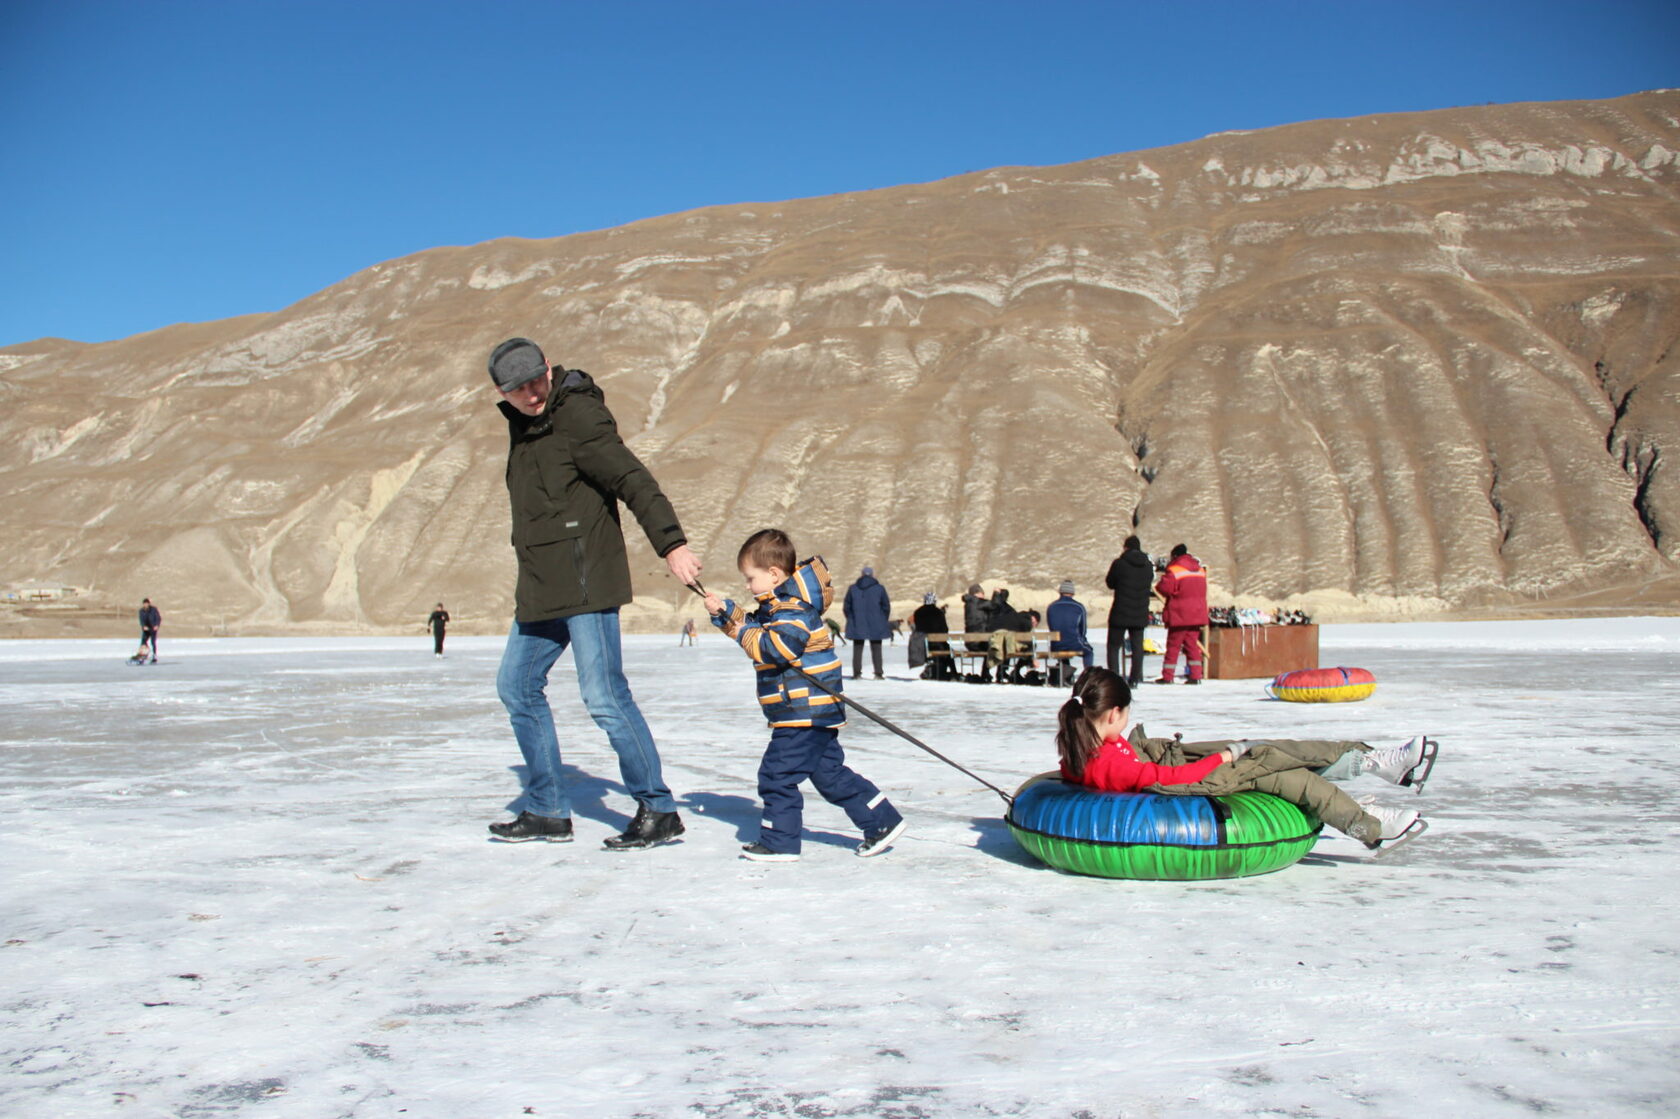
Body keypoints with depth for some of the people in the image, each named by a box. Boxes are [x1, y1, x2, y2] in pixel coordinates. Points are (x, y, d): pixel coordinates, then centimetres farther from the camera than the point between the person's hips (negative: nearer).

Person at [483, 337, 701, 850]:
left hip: (585, 581, -9)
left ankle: (658, 811, 2)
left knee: (604, 695, -10)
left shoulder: (577, 413, -12)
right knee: (517, 686, 13)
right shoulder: (522, 422, 15)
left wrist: (671, 542, -31)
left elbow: (630, 477, -22)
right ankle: (548, 812, 23)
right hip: (541, 586, 10)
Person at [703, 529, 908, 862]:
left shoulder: (794, 609, -17)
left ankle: (778, 842, 3)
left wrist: (747, 635, -15)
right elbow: (750, 625, 28)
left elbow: (780, 647, -28)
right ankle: (882, 821, 18)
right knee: (830, 774, 15)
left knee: (776, 775, -5)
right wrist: (724, 612, 15)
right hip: (817, 712, 11)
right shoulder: (776, 606, 17)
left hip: (804, 712, -11)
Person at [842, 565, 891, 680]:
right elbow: (886, 607, 1)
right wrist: (883, 621, 13)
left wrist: (851, 620, 17)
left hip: (857, 625, 1)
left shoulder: (852, 588, 4)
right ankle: (878, 673, 1)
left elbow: (847, 607, 6)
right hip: (875, 627, -1)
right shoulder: (879, 589, -1)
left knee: (857, 649, 8)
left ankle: (856, 673, 5)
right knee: (876, 649, 5)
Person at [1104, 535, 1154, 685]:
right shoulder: (1148, 565, 3)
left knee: (1113, 646, 5)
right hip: (1141, 614, 4)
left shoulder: (1119, 563, -10)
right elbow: (1150, 582, 15)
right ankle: (1135, 678, 9)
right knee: (1137, 647, 10)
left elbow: (1110, 583, 1)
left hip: (1120, 613, -4)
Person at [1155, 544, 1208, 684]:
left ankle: (1167, 676, 4)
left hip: (1179, 615, -6)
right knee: (1192, 644, 9)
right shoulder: (1200, 570, 11)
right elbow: (1202, 590, 18)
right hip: (1197, 613, 6)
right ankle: (1195, 675, 3)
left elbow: (1164, 588, -16)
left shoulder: (1174, 570, -12)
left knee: (1173, 645, 1)